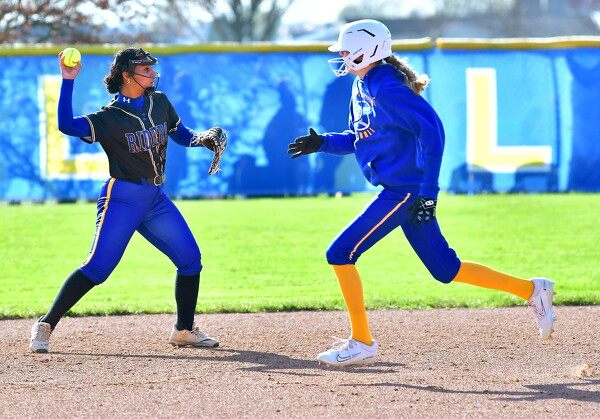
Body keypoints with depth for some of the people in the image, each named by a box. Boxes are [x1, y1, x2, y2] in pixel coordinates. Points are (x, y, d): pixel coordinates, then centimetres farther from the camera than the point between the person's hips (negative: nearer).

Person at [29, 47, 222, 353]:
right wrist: (68, 82, -26)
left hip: (156, 200, 6)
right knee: (97, 267, -14)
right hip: (122, 199, -6)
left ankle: (184, 330, 18)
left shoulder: (160, 103, 7)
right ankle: (45, 325, -7)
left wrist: (201, 139, 0)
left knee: (191, 259, 3)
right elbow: (67, 125, -24)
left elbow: (180, 134, 21)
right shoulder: (110, 117, -10)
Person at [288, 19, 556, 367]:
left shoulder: (387, 89, -17)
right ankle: (531, 290, 21)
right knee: (445, 270, 13)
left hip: (405, 190, -10)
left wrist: (428, 190, -26)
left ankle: (362, 343, 0)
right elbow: (357, 139, 24)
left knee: (341, 254, -9)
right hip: (403, 191, 10)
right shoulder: (362, 87, 13)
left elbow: (432, 130, -24)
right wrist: (322, 143, 6)